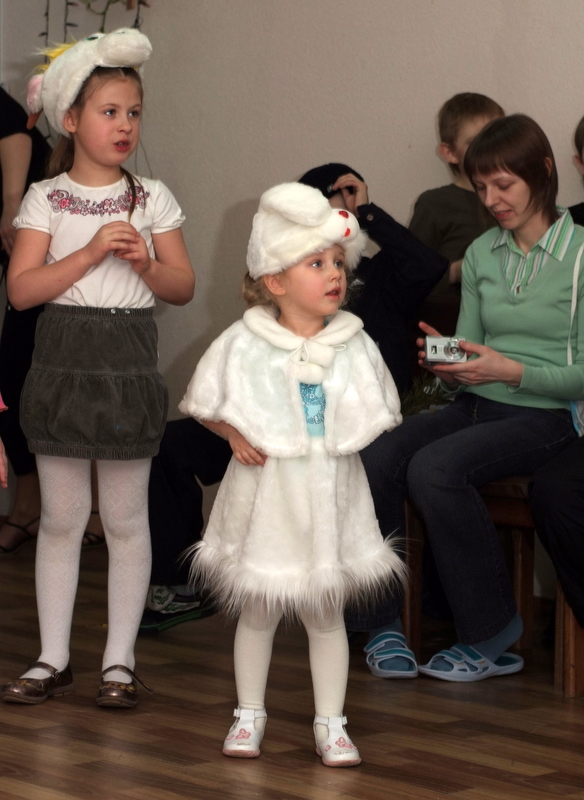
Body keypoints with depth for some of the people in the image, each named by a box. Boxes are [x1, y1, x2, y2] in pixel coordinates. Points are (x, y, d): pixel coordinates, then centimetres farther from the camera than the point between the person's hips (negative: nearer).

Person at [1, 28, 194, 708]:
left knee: (125, 518, 4)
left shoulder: (152, 198, 6)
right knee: (61, 516, 6)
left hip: (129, 366, 1)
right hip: (63, 364, -1)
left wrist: (144, 262, -13)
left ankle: (120, 659, 12)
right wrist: (90, 254, -17)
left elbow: (183, 288, 7)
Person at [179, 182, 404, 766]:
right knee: (257, 609, 12)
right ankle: (249, 714, 27)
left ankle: (331, 722, 20)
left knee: (326, 613, 9)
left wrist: (344, 440, -8)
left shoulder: (355, 345, -1)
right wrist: (235, 435, -13)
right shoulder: (244, 344, -7)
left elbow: (378, 416, 7)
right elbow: (207, 406, 2)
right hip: (265, 492, -1)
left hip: (329, 494, 1)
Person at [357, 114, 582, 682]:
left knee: (434, 467, -31)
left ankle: (490, 634, -15)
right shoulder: (481, 253, 13)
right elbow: (469, 359, 14)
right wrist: (450, 367, -9)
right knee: (372, 459, -23)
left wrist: (510, 370, -21)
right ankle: (385, 622, -10)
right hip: (476, 406, 5)